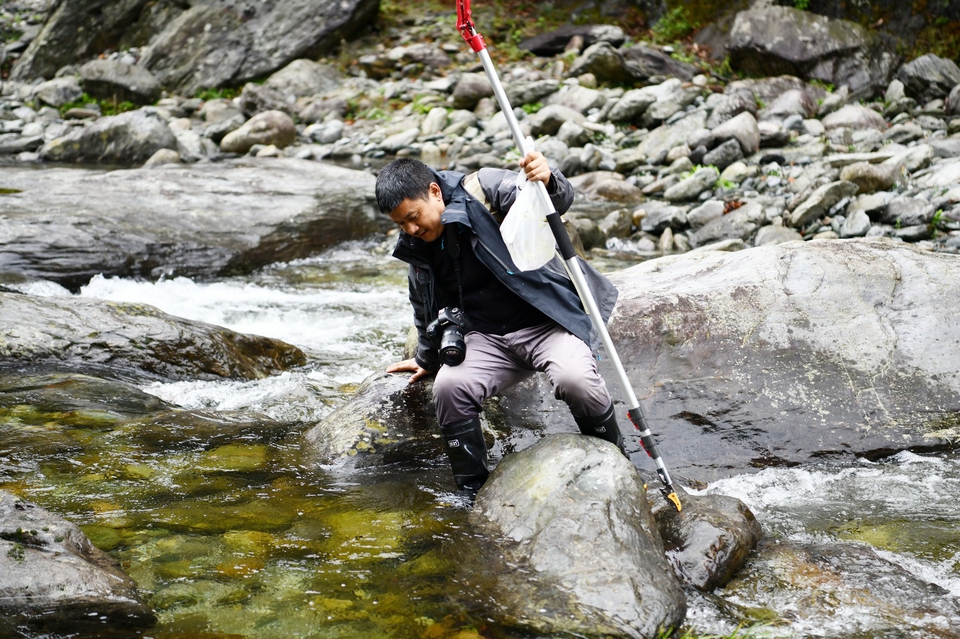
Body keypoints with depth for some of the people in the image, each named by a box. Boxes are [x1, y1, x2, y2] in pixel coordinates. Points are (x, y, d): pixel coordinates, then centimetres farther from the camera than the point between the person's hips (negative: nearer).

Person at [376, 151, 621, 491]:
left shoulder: (484, 190, -11)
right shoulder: (417, 247, 8)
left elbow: (558, 202, -24)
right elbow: (426, 308, 26)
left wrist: (548, 182, -47)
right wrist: (427, 359, 38)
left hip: (546, 320, -5)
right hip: (488, 338, 5)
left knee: (575, 378, -33)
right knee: (449, 386, -24)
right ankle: (472, 491, -7)